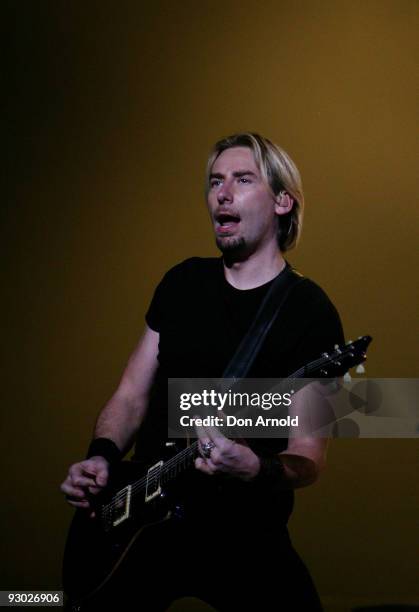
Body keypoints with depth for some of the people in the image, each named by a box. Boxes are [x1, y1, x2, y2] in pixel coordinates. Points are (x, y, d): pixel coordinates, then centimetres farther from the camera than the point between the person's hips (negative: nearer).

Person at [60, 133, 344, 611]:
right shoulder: (183, 281, 7)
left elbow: (308, 456, -12)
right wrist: (101, 457, -8)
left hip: (244, 536, -4)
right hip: (142, 522, 4)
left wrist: (255, 469, -33)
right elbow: (132, 396, 10)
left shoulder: (310, 312, -9)